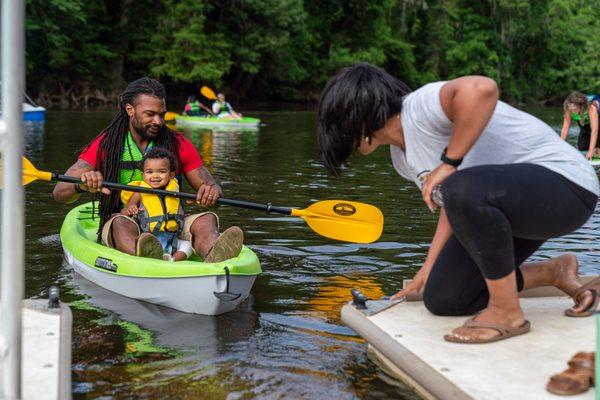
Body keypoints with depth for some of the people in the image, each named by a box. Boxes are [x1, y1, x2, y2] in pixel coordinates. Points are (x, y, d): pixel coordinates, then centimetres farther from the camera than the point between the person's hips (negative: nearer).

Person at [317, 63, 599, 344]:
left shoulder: (419, 107, -21)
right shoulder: (402, 157, 9)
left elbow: (482, 89, -42)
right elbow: (453, 206, 16)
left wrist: (448, 163, -31)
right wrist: (427, 269, 15)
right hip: (508, 209, 10)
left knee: (462, 190, -38)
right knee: (441, 300, 5)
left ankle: (507, 313, -19)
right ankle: (555, 272, 19)